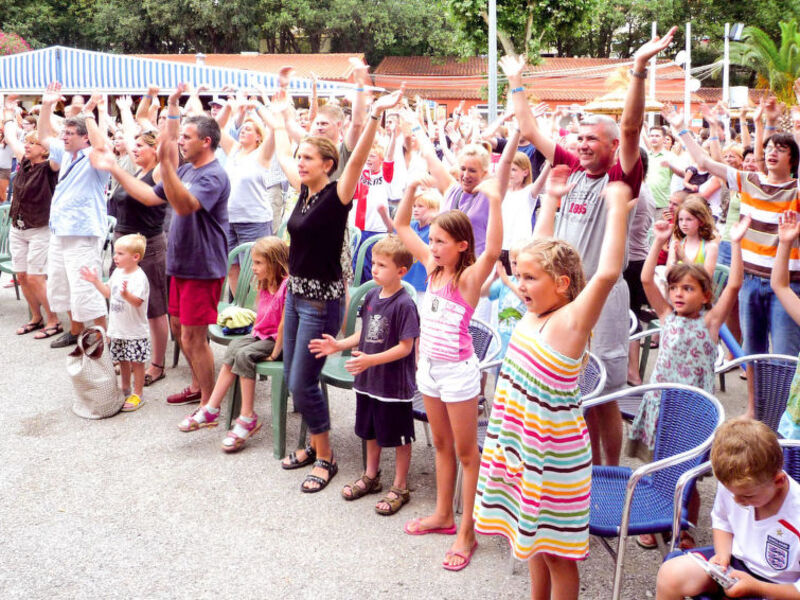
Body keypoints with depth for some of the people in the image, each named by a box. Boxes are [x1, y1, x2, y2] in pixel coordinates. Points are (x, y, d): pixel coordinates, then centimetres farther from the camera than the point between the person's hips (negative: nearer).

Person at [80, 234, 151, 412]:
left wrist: (126, 294, -46)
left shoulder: (139, 278, -19)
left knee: (136, 361, 1)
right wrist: (96, 281, 10)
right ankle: (125, 389, 33)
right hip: (117, 329, 8)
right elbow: (108, 292, 19)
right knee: (122, 360, 18)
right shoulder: (117, 273, 7)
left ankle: (138, 394, 11)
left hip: (135, 332, -8)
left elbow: (137, 302, -29)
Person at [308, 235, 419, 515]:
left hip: (394, 384, -8)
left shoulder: (404, 305, -20)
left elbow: (405, 347, -21)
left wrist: (371, 360, -28)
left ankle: (400, 487, 22)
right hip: (368, 379, 8)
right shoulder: (371, 296, 3)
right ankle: (371, 476, 41)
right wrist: (339, 345, 3)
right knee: (370, 431, 22)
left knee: (398, 437, 8)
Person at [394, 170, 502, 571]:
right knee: (441, 445, 20)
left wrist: (495, 201, -46)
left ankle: (466, 533, 12)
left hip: (458, 371, -7)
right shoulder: (433, 267, 2)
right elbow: (401, 226, 8)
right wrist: (412, 187, -4)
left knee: (466, 452, 4)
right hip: (429, 366, 7)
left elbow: (493, 250, -38)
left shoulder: (469, 276, -17)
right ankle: (443, 515, 34)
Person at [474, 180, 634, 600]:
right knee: (533, 537, 23)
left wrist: (617, 208, -32)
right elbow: (542, 253, 15)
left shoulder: (570, 321, -21)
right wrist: (552, 200, 17)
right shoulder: (533, 313, 0)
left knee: (556, 549, 7)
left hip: (555, 453, -8)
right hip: (521, 442, 8)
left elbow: (608, 272, -37)